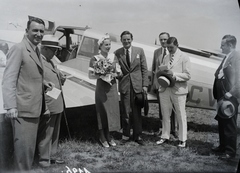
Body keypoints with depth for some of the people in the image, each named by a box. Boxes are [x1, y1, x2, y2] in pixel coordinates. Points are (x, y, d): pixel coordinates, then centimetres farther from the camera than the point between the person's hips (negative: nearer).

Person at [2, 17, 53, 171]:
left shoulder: (36, 50, 14)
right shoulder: (18, 49, -12)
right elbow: (9, 79, -18)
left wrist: (42, 83, 4)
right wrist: (11, 106, -24)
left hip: (34, 108, 9)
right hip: (22, 109, -9)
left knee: (30, 146, 18)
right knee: (24, 147, -1)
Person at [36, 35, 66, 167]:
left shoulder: (50, 62, 16)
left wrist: (61, 79, 4)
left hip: (57, 104, 9)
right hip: (48, 105, -9)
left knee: (54, 134, 17)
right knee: (45, 134, 2)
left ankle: (51, 156, 30)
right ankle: (44, 160, 15)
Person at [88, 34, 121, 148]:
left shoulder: (113, 57, 6)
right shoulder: (95, 59, -6)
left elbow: (118, 72, 12)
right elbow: (90, 75, -5)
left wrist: (115, 74, -9)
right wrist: (101, 75, -19)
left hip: (113, 87, 4)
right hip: (102, 88, -4)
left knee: (113, 111, 6)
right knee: (102, 112, 1)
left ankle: (108, 136, 21)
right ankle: (102, 137, 16)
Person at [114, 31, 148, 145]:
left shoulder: (139, 51, 3)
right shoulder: (117, 53, 2)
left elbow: (144, 69, 4)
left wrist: (145, 85, -1)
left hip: (137, 85, 0)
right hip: (124, 85, 0)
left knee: (137, 112, 7)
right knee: (126, 112, 3)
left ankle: (137, 136, 19)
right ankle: (126, 135, 20)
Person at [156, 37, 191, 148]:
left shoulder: (184, 57, -3)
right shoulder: (166, 57, 15)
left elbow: (187, 76, -9)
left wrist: (173, 74, -20)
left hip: (178, 90, -5)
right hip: (165, 89, 5)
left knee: (181, 116, 4)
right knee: (165, 115, 11)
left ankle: (182, 139, 14)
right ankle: (165, 136, 23)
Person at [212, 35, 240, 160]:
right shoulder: (226, 57, 16)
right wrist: (218, 73, 3)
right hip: (222, 96, 9)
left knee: (230, 125, 1)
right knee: (221, 123, 18)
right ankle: (223, 146, 32)